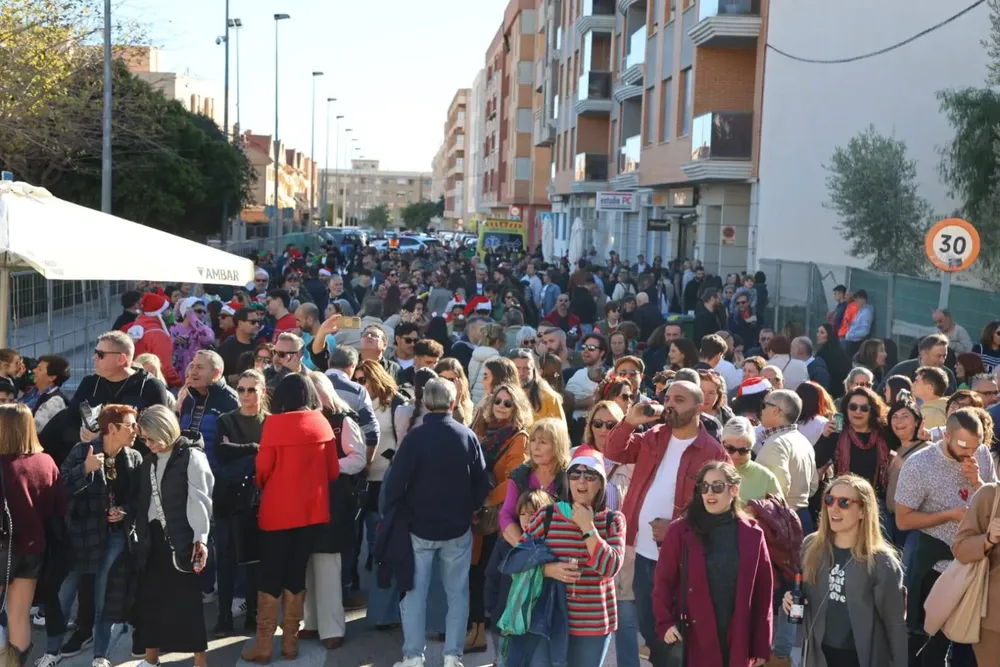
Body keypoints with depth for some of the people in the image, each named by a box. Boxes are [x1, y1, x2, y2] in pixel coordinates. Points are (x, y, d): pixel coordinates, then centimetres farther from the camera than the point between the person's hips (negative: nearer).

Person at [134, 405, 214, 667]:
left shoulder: (191, 457, -7)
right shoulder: (149, 461, 14)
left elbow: (199, 500, -13)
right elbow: (144, 503, 17)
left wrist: (200, 538, -20)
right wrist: (141, 535, 9)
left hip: (181, 539, -6)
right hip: (153, 538, 6)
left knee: (187, 599, -3)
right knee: (150, 598, 10)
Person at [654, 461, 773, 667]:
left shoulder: (752, 534, 1)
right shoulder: (680, 531, -2)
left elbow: (763, 592, 4)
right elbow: (664, 582, 1)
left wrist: (762, 646, 2)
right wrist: (665, 623, -12)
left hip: (737, 642, 1)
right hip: (693, 642, -1)